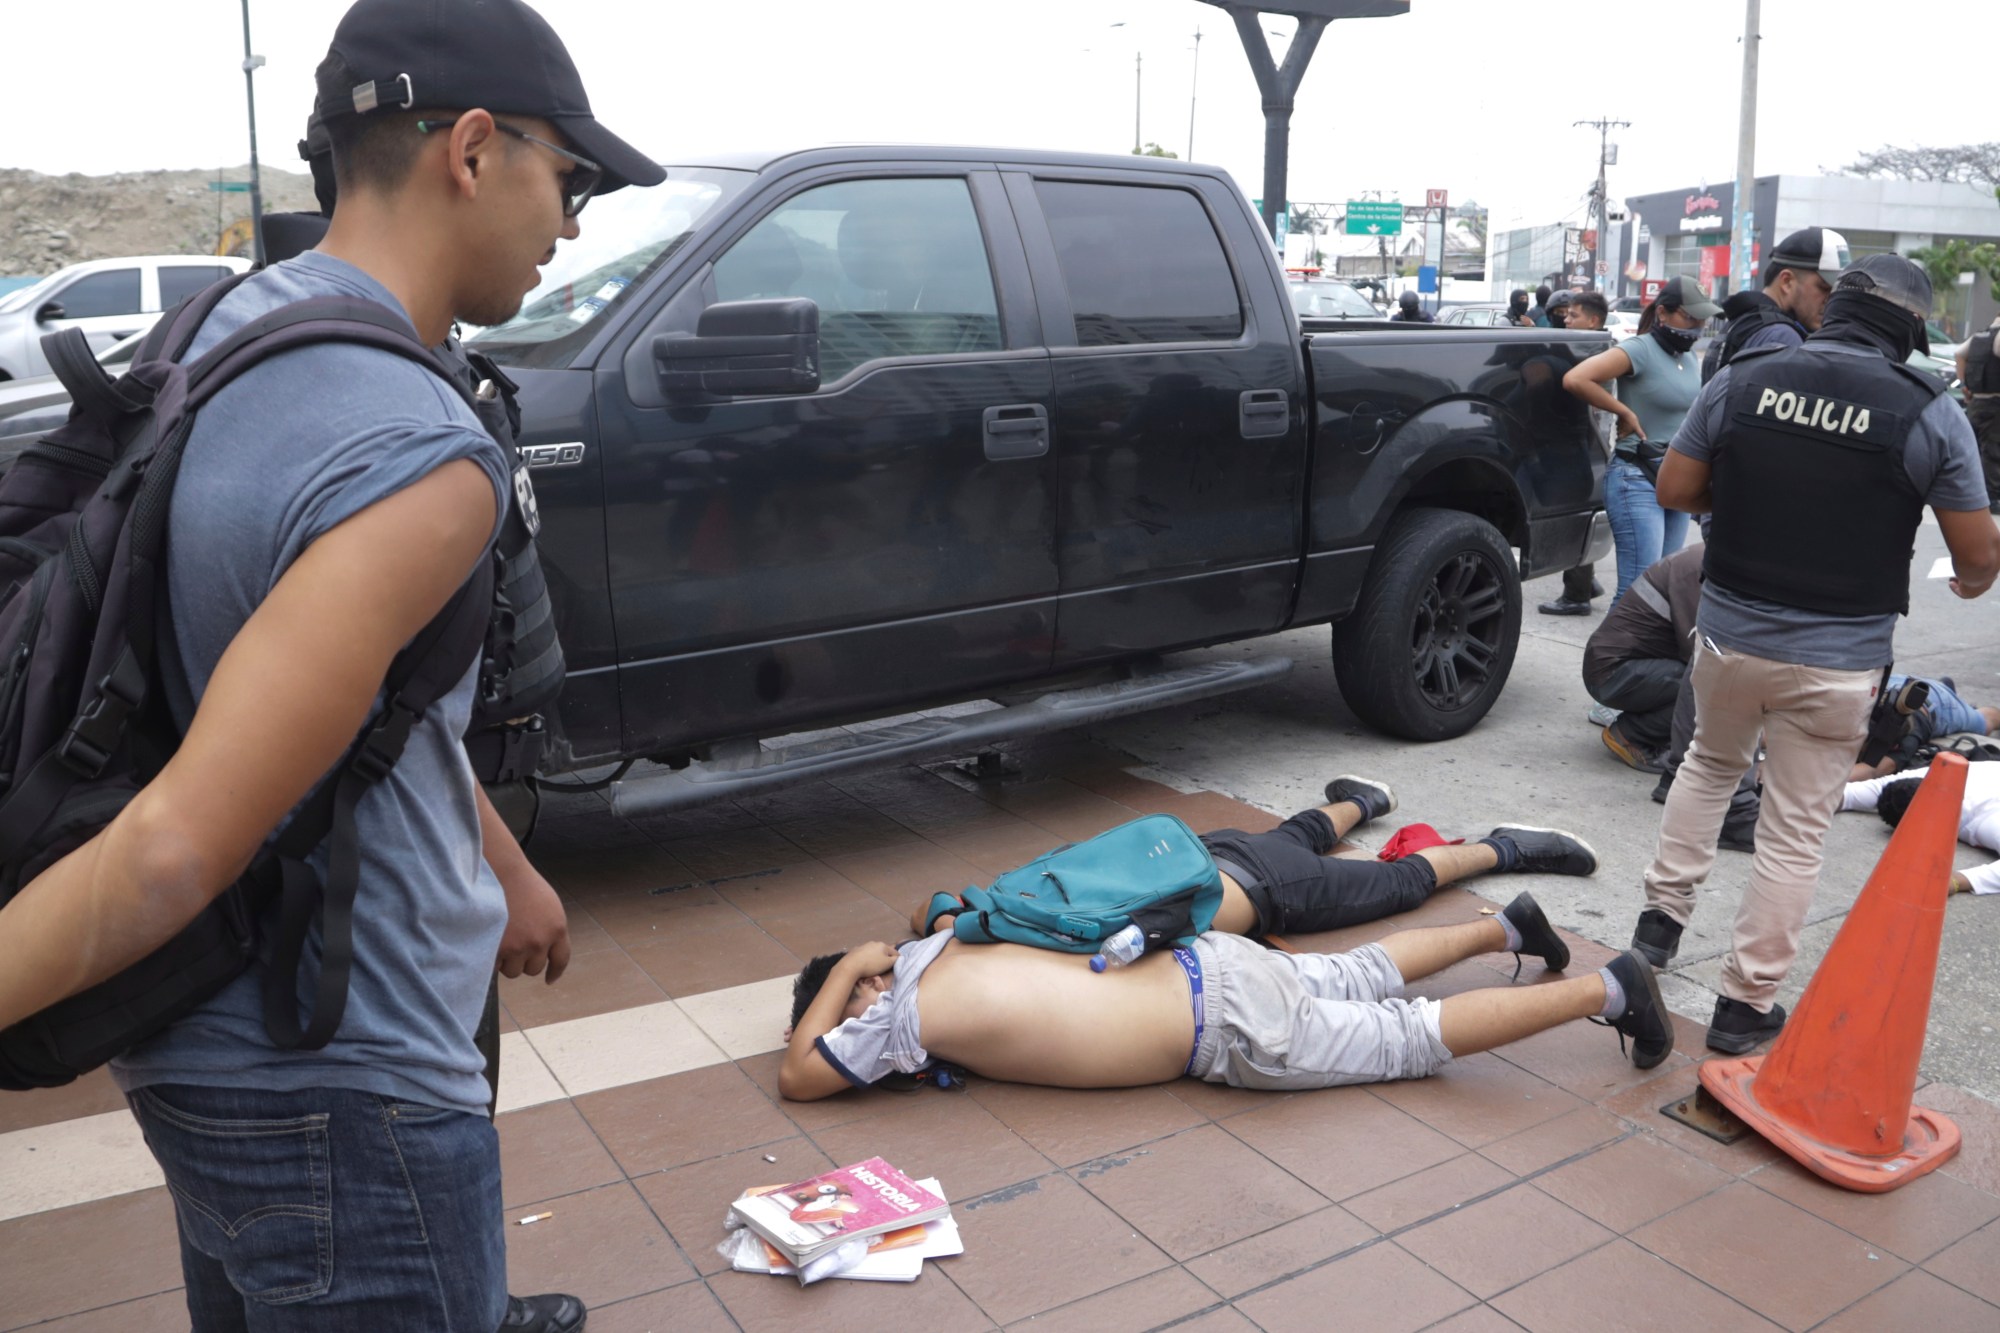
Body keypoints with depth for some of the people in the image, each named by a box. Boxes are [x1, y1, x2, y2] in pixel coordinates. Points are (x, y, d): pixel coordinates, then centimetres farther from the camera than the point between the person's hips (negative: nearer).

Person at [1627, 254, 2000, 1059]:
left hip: (1728, 631, 2)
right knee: (1795, 830, 8)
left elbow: (1674, 490, 2)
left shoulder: (1741, 380, -4)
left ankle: (1663, 913, 29)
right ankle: (1747, 1001, 16)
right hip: (1838, 659, -2)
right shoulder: (1930, 413, -8)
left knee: (1710, 763, 29)